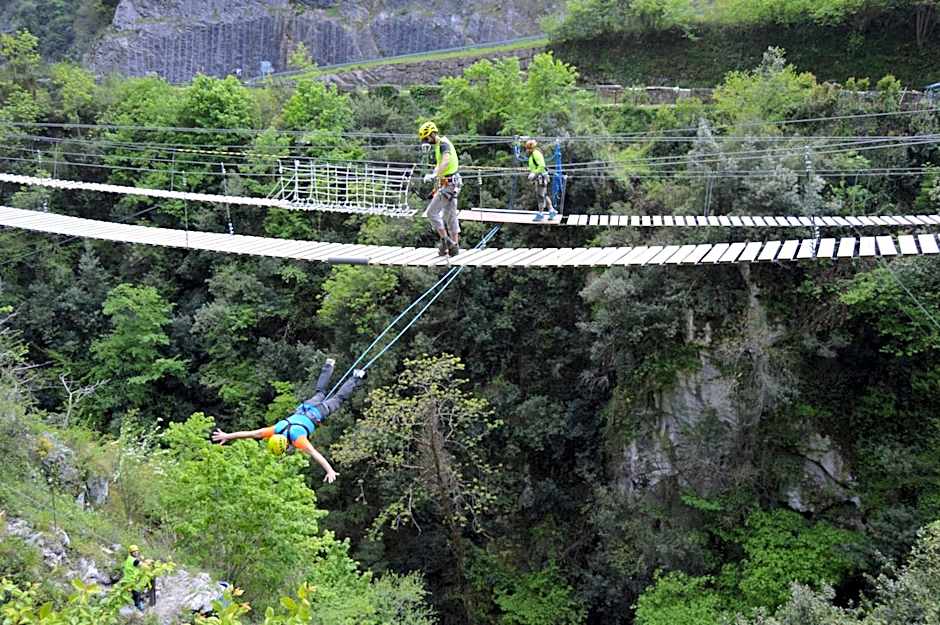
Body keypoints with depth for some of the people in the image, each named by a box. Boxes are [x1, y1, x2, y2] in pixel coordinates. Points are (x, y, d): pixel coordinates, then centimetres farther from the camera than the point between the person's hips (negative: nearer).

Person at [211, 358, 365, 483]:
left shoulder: (298, 439, -41)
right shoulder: (275, 431, -28)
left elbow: (315, 454, -50)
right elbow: (252, 433, -28)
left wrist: (330, 471, -57)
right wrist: (227, 436, -29)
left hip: (317, 412, -5)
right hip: (302, 409, 5)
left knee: (337, 399, 17)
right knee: (320, 392, 31)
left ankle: (357, 378, 32)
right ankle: (329, 366, 52)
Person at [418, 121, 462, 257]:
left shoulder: (443, 144, -17)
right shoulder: (439, 144, 15)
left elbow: (446, 161, -37)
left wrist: (434, 175, -45)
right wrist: (432, 174, 21)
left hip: (448, 185, -10)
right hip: (451, 184, 10)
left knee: (431, 212, -9)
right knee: (450, 216, 14)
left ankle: (445, 240, -5)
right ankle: (454, 246, 19)